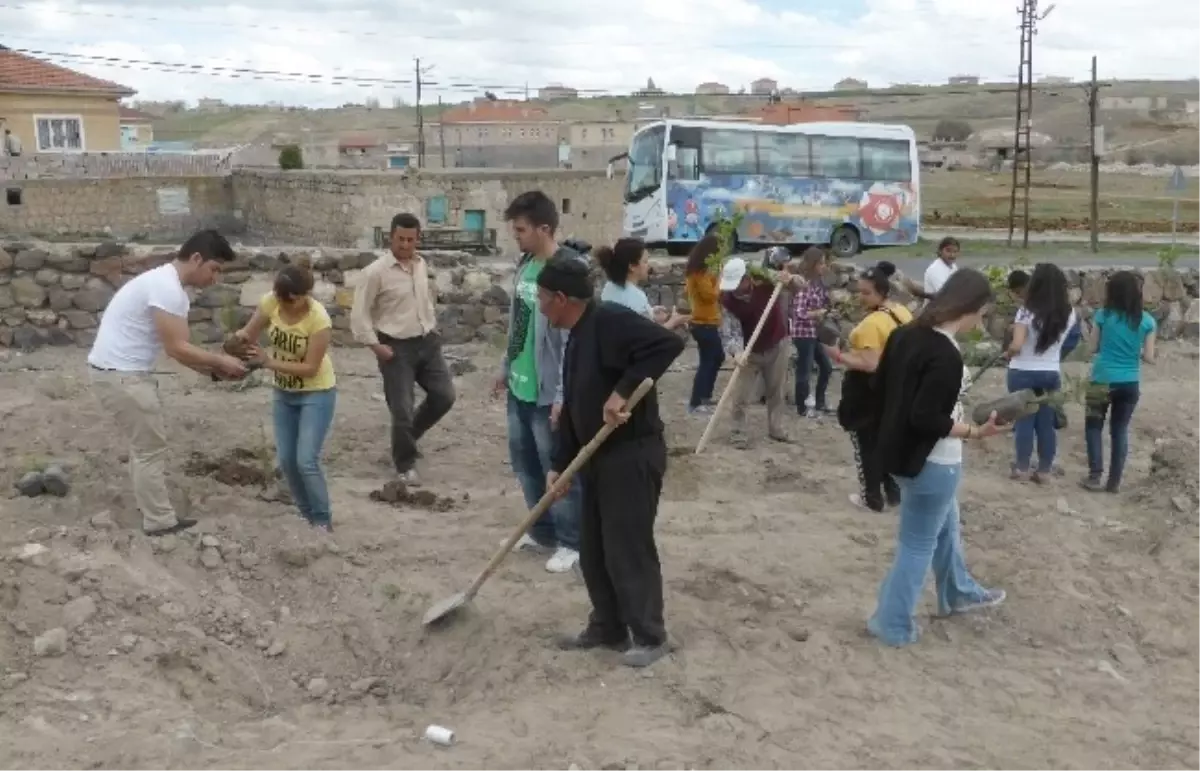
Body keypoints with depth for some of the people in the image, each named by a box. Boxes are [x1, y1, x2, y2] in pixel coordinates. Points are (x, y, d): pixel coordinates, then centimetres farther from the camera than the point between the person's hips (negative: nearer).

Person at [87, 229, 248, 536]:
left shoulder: (169, 285, 13)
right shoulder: (167, 287, -21)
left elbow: (180, 347, 14)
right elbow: (177, 349, -22)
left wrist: (215, 370, 4)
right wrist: (220, 361, -10)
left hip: (123, 371, 10)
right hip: (120, 375, -10)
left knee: (146, 443, 21)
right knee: (151, 447, 0)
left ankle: (153, 510, 33)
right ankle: (160, 521, 11)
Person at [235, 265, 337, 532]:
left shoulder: (318, 319, -28)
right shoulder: (270, 302, -14)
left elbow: (310, 368, -25)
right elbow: (249, 334, -2)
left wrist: (270, 362, -32)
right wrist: (240, 337, -24)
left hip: (316, 394, -6)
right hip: (284, 393, 6)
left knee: (306, 461, -12)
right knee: (286, 460, 7)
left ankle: (323, 520, 7)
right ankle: (308, 516, 25)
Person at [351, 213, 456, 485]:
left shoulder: (424, 266, 6)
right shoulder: (375, 272, -13)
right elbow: (359, 313, -11)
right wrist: (375, 345, -15)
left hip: (427, 342, 6)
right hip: (397, 348, -6)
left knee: (444, 395, 4)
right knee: (402, 410, -2)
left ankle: (410, 434, 30)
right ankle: (405, 465, 18)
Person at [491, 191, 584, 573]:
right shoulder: (525, 265, 8)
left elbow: (574, 339, -21)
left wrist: (563, 396, -22)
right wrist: (505, 368, 21)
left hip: (548, 392, -9)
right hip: (520, 386, 9)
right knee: (523, 461, 17)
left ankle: (571, 542, 18)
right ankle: (541, 532, 32)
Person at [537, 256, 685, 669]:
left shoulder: (609, 320, -17)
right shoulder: (577, 338, 13)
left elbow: (669, 342, -31)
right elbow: (572, 409, 17)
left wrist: (624, 391, -31)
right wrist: (560, 465, 15)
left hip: (633, 454, -10)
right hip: (598, 456, 10)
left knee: (630, 549, -2)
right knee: (593, 550, 15)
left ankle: (650, 637, 13)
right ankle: (608, 628, 28)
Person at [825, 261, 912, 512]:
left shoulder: (870, 324, -26)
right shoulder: (902, 313, 2)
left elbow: (870, 365, -29)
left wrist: (840, 357, -23)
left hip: (868, 391, -9)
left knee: (866, 444, 6)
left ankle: (872, 499, 15)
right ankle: (893, 493, 29)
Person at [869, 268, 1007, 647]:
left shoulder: (905, 333, 0)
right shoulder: (946, 357, -26)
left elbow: (880, 384, 10)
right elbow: (927, 420, -28)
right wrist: (976, 431, -20)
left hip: (898, 449, 9)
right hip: (931, 461, -9)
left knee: (946, 525, 29)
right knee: (918, 543, 8)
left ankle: (958, 593, 48)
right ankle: (893, 626, 20)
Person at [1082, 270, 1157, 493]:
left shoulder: (1103, 315, -7)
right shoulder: (1147, 321, -3)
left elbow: (1093, 347, 0)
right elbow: (1149, 358, -2)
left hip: (1103, 381, -2)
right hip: (1130, 384, 2)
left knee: (1093, 426, 12)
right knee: (1120, 430, 12)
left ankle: (1095, 475, 2)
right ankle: (1115, 481, 14)